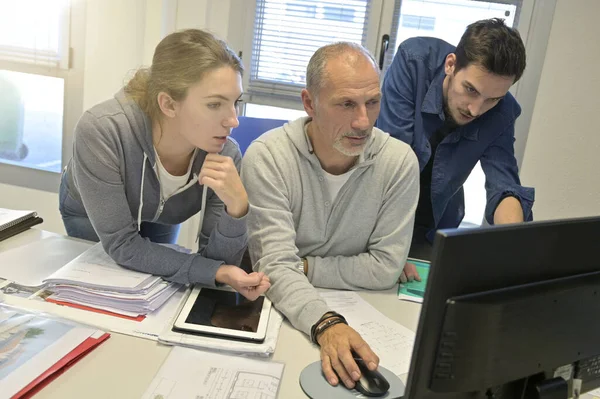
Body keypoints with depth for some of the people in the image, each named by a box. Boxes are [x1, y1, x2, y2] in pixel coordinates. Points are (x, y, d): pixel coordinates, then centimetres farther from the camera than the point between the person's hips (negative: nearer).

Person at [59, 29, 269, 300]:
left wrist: (236, 209, -48)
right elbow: (121, 244, -37)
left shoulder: (225, 154, -34)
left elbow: (217, 261, -29)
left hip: (159, 219, 3)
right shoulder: (101, 131, -43)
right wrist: (216, 272, -45)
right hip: (88, 215, -2)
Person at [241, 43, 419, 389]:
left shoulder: (399, 161, -11)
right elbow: (277, 265, -21)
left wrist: (304, 266, -13)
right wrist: (327, 325, -36)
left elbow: (385, 268, -10)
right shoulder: (267, 157, -16)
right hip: (283, 310, 0)